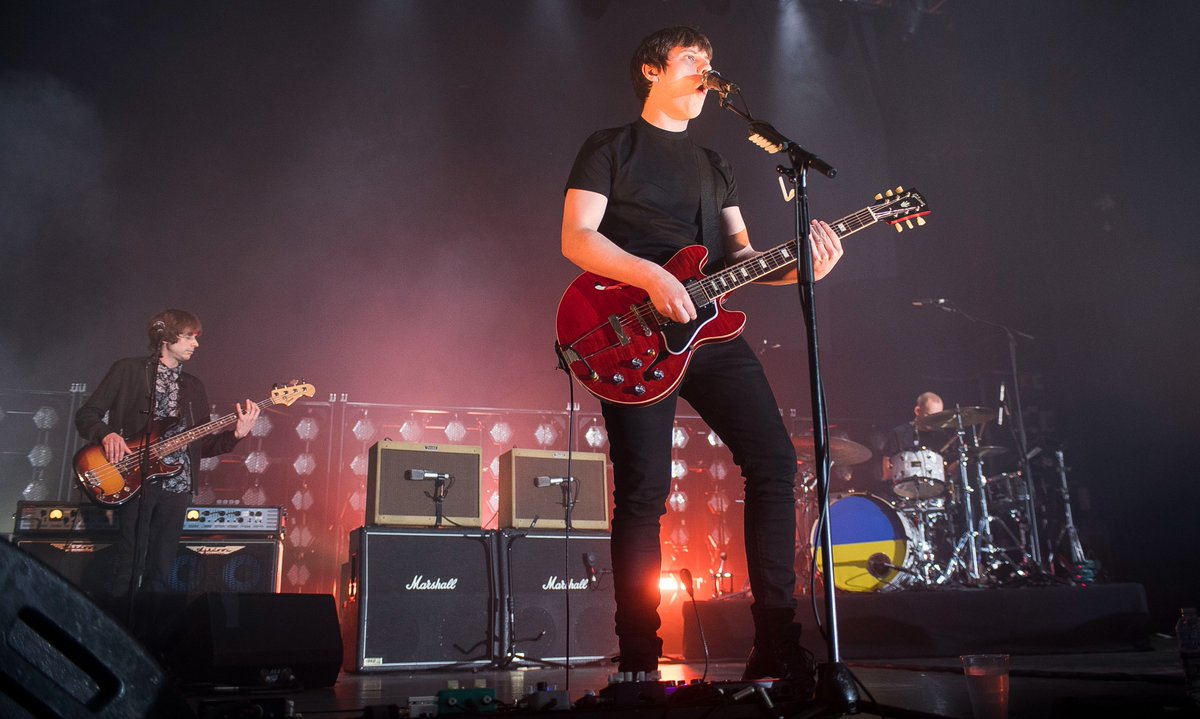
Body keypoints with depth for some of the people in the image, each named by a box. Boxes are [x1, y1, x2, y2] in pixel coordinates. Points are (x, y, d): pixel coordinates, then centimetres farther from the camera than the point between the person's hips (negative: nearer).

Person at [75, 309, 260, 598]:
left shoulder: (194, 386, 19)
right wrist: (106, 434, -17)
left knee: (160, 574, 4)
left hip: (177, 485, 4)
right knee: (129, 568, -10)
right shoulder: (128, 370, 5)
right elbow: (86, 414, 3)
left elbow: (202, 445, 15)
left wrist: (236, 434, -2)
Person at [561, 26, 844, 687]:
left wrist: (798, 267, -5)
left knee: (774, 462, -6)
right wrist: (653, 277, -19)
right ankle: (638, 658, 4)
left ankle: (776, 645, 3)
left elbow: (741, 253, 16)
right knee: (643, 492, -9)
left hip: (710, 330, 6)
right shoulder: (610, 147, 8)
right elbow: (575, 239, -4)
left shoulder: (715, 166, 26)